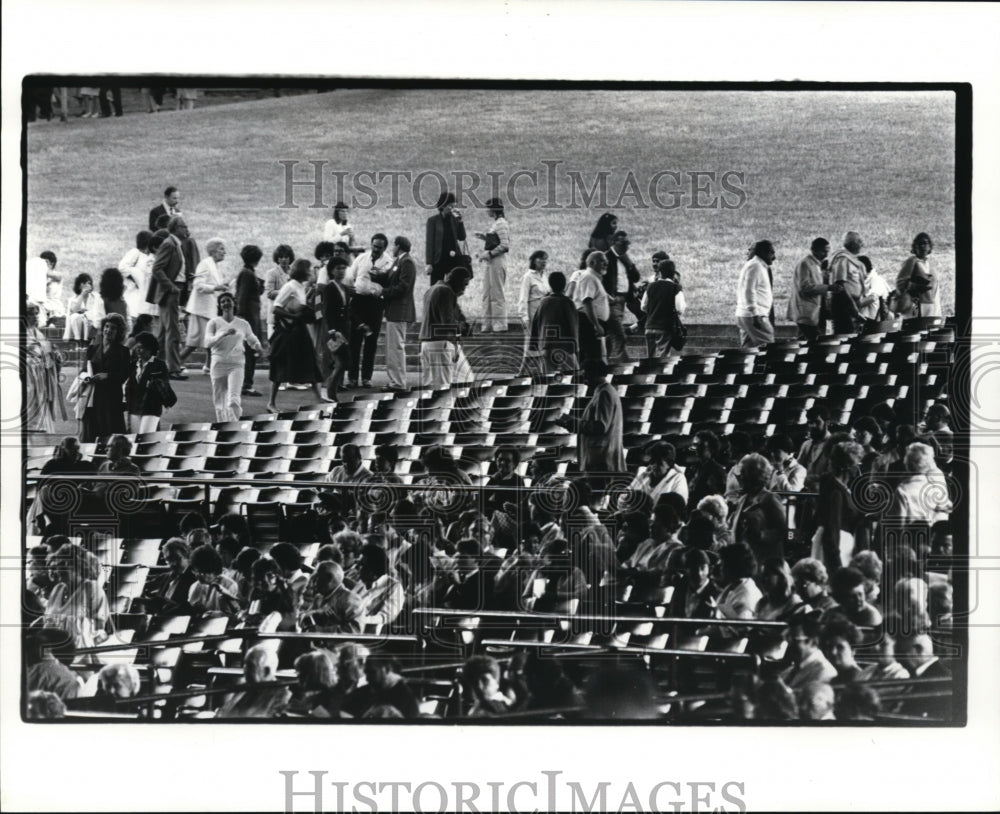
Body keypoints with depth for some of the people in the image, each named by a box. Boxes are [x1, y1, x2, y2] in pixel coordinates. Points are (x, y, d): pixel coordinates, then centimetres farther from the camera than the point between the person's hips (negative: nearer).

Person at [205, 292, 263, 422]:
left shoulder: (243, 324, 7)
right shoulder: (214, 322, 2)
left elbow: (252, 340, 23)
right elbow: (208, 342, -11)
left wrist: (257, 347, 1)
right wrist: (224, 334, -23)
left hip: (237, 364, 0)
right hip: (218, 364, 1)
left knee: (233, 400, -17)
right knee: (219, 402, 6)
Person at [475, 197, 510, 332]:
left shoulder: (501, 224, -13)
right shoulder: (495, 223, 16)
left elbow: (505, 245, -19)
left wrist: (490, 254, -17)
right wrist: (484, 237, 12)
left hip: (497, 261, -10)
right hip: (491, 262, 10)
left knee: (497, 294, -5)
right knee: (487, 294, 13)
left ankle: (500, 326, -1)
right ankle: (487, 325, 18)